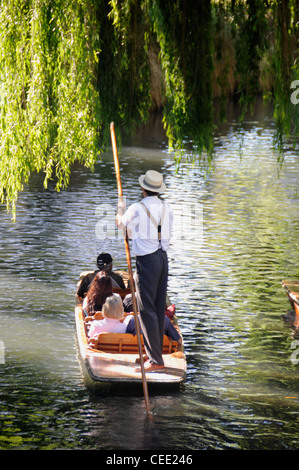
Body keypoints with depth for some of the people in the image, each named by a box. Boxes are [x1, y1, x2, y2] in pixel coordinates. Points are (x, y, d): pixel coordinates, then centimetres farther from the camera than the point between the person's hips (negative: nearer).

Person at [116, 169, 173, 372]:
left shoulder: (137, 209, -13)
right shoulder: (167, 209, 5)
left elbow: (121, 223, 7)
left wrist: (121, 209, 28)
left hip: (147, 261, -7)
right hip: (163, 258, 7)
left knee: (147, 310, -5)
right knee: (159, 308, 14)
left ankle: (156, 359, -9)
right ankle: (155, 352, 22)